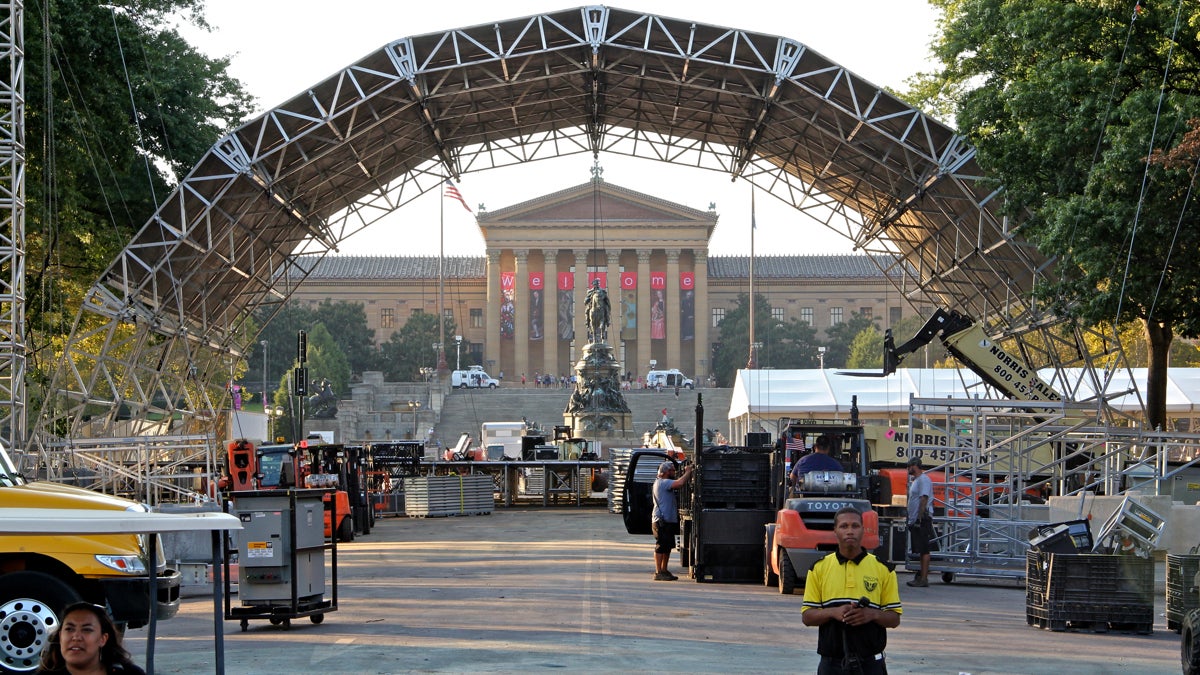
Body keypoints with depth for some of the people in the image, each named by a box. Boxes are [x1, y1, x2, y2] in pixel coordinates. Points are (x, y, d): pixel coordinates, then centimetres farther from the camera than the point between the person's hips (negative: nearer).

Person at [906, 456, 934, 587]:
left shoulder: (923, 480, -11)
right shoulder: (915, 481, 20)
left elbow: (924, 499, -19)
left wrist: (920, 518, -23)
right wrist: (911, 520, 21)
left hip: (922, 520, -10)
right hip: (915, 521, 10)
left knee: (924, 550, -10)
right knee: (920, 550, 11)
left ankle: (923, 578, -12)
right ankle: (921, 575, 15)